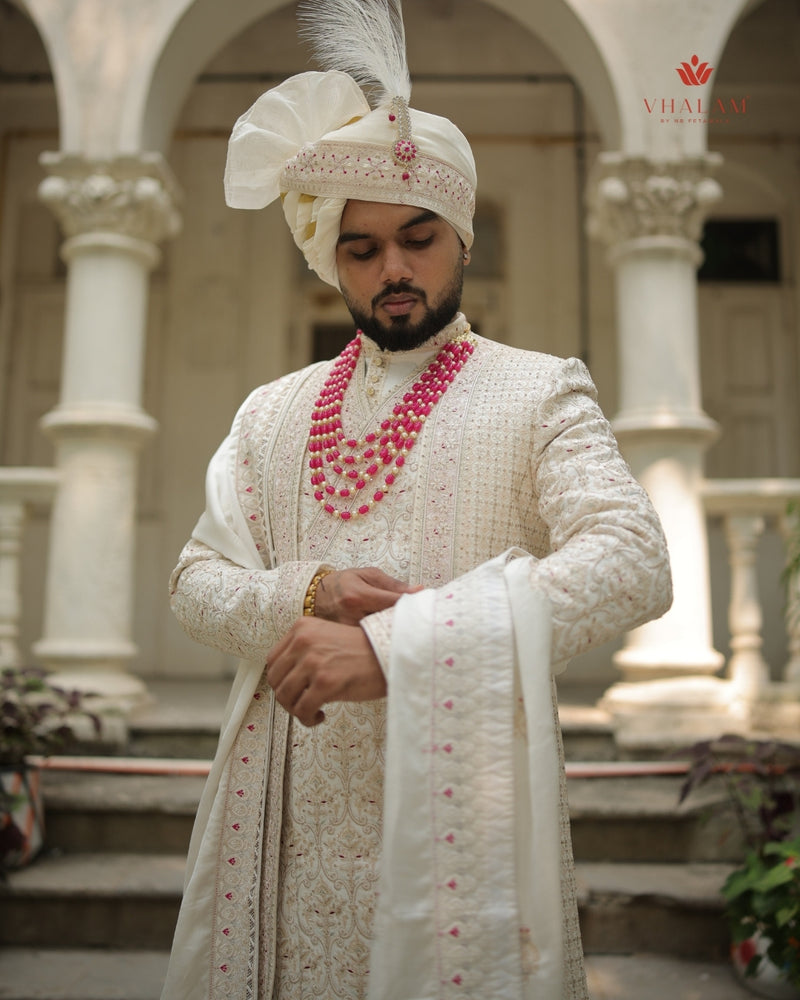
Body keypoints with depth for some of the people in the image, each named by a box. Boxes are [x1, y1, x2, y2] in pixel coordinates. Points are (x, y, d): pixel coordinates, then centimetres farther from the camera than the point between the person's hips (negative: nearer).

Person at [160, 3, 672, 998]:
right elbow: (194, 581, 10)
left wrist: (391, 645, -23)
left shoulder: (540, 393, -1)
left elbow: (632, 562, -16)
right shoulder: (271, 413, 11)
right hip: (294, 808, 3)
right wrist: (307, 593, -13)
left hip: (461, 798, -3)